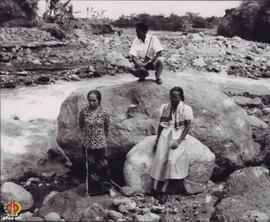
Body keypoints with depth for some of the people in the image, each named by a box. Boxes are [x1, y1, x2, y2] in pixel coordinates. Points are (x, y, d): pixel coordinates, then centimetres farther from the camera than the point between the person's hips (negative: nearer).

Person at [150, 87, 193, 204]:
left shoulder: (186, 109, -3)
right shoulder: (164, 107, 7)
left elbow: (187, 126, -4)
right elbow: (160, 124, 12)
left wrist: (178, 141, -14)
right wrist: (157, 140, 5)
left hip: (178, 136, -3)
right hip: (165, 134, 3)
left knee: (172, 159, -19)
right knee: (160, 158, -15)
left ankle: (164, 190, -15)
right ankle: (155, 187, -15)